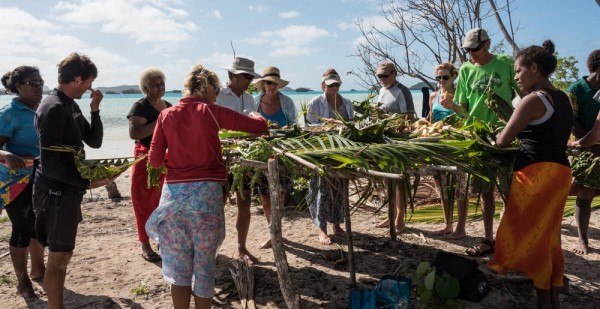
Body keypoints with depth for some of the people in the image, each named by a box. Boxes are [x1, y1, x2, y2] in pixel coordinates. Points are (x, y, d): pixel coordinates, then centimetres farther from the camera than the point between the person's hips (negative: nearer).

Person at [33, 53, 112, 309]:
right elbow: (49, 164, -22)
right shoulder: (53, 108, -18)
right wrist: (87, 183, -18)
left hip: (67, 191, 9)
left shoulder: (71, 105, 10)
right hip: (55, 192, -9)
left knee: (63, 255, 17)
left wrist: (95, 110, 1)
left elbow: (95, 141, 12)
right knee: (58, 257, 0)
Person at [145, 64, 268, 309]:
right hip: (206, 193, -2)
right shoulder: (212, 112, -2)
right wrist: (254, 115, 22)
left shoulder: (166, 115, 4)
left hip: (174, 194, 2)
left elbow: (155, 160, 1)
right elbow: (260, 127, 0)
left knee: (178, 266, 13)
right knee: (204, 265, 13)